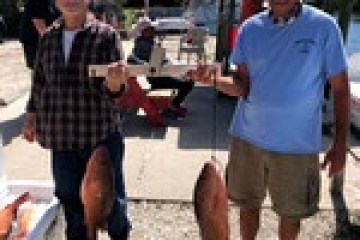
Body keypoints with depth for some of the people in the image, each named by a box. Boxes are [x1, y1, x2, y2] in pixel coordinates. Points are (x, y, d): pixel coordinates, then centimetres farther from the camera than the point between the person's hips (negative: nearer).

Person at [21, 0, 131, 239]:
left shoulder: (106, 35, -7)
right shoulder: (48, 37, 4)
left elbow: (113, 89, -12)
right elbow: (39, 80, 16)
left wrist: (114, 82, -34)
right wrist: (31, 115, 16)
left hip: (102, 133, -3)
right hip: (61, 136, 3)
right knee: (70, 197, 14)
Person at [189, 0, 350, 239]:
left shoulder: (324, 27, -9)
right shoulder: (250, 28, -1)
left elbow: (340, 88, -4)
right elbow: (243, 85, -2)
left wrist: (340, 143, -5)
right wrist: (214, 79, -23)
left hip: (297, 144, -2)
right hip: (248, 138, 3)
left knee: (291, 212, 14)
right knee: (249, 202, 18)